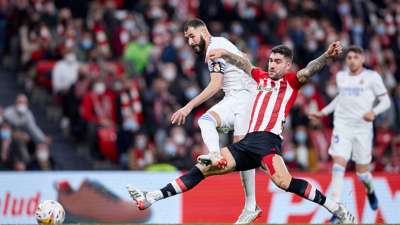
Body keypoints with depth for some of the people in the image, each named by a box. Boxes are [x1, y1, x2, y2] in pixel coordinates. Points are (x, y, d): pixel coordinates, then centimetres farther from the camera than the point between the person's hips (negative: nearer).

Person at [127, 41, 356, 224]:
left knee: (283, 180, -32)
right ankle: (151, 198, 1)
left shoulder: (291, 81, 6)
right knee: (204, 168, 1)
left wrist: (327, 56, -30)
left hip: (269, 140, -7)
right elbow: (244, 63, 40)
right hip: (248, 141, 7)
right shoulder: (262, 77, 23)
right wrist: (224, 53, 35)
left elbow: (308, 71, -13)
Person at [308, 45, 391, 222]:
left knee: (362, 171, 6)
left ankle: (370, 191, 42)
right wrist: (323, 112, 27)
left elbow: (386, 101, -2)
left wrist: (373, 112, -21)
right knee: (338, 164, -16)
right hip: (342, 126, 2)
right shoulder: (340, 76, 9)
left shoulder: (372, 77, -4)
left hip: (363, 127, -2)